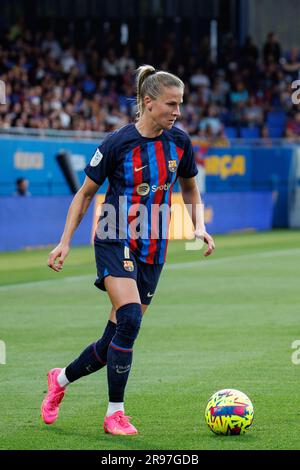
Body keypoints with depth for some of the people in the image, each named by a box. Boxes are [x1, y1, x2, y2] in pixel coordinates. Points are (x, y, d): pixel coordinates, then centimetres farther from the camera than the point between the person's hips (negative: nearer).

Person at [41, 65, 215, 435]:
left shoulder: (179, 142, 1)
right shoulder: (117, 143, -11)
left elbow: (189, 188, 19)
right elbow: (85, 193, 0)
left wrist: (198, 226, 4)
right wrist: (65, 242, -5)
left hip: (153, 249, 5)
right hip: (116, 242, -5)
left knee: (118, 338, 4)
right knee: (129, 319, -25)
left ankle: (61, 379, 31)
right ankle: (114, 414, -15)